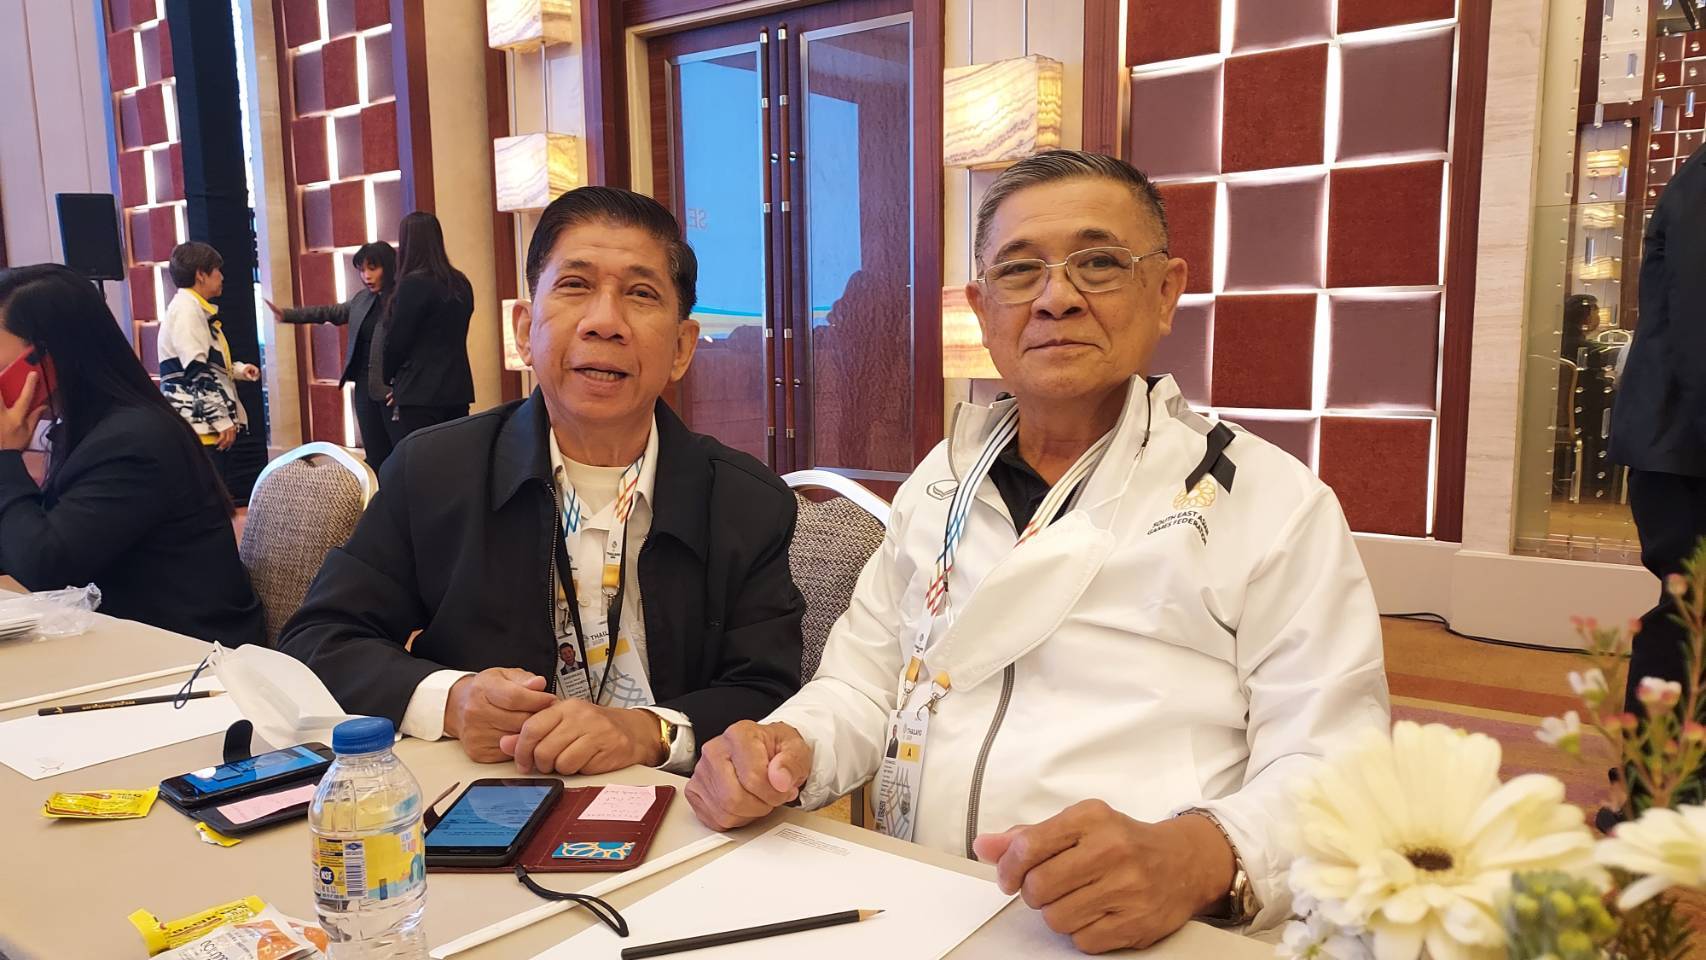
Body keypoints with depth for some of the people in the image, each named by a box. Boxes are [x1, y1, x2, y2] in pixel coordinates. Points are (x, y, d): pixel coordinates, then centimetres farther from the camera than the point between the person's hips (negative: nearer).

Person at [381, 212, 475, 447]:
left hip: (420, 395, -7)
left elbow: (396, 340, -8)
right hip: (458, 391, 7)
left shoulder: (413, 284, -13)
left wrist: (390, 378, 11)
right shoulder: (460, 284, 9)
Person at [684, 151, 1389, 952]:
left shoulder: (1273, 501, -2)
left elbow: (1332, 767, -8)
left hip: (1145, 936, -2)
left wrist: (1196, 859, -28)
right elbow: (863, 688, 16)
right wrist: (787, 751, -6)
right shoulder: (939, 484, 13)